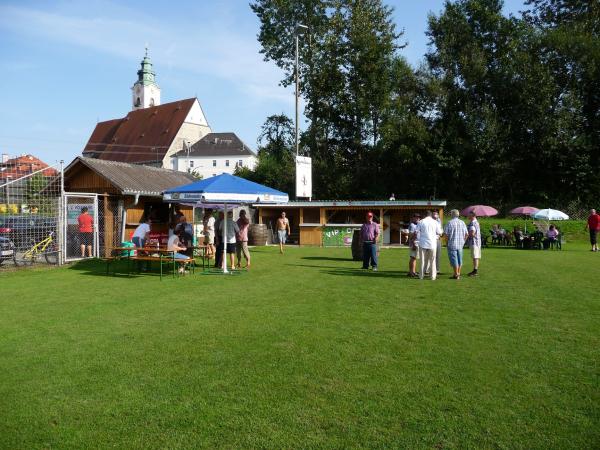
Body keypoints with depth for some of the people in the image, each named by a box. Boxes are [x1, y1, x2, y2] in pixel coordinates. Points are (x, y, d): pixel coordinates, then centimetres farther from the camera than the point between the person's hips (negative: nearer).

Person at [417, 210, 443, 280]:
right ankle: (433, 276, 7)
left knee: (423, 260, 8)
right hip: (432, 243, 0)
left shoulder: (421, 222, 1)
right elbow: (439, 233, 4)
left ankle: (421, 275, 10)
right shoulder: (435, 222, 2)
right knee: (432, 260, 7)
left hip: (423, 243, 0)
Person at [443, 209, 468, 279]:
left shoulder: (450, 223, -11)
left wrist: (447, 242, -1)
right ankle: (458, 273, 18)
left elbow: (446, 234, -14)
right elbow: (467, 234, 8)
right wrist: (463, 241, 16)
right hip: (460, 244, 5)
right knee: (459, 259, 13)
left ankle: (456, 275, 0)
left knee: (453, 259, -1)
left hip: (452, 244, -5)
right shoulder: (462, 222, 5)